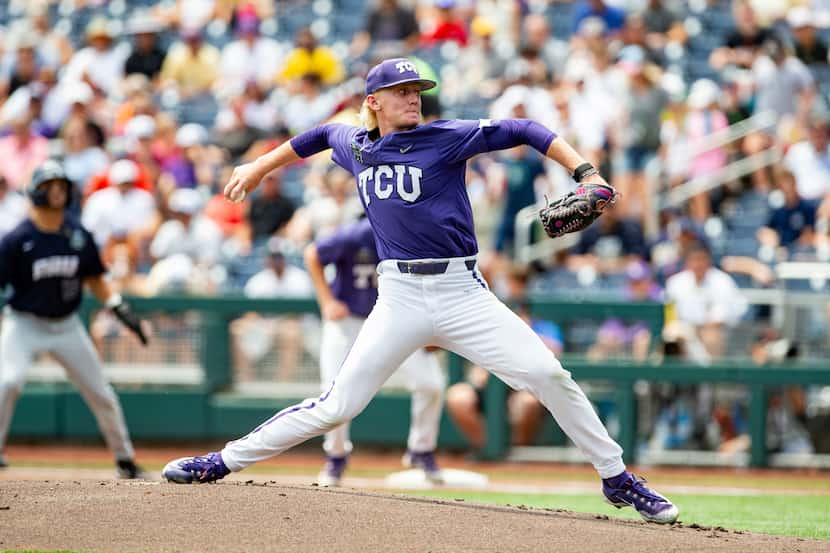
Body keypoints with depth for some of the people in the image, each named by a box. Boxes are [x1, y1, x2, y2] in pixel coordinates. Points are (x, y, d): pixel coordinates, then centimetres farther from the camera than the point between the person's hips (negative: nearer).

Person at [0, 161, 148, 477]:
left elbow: (94, 279, 11)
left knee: (100, 392, 7)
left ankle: (125, 458, 24)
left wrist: (121, 310, 1)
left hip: (67, 326, 4)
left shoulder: (79, 236, -1)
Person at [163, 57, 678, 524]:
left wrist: (586, 172, -17)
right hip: (399, 298, 2)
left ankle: (616, 476, 0)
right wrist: (258, 168, 41)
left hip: (461, 291, -2)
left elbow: (522, 132, -6)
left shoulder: (444, 138, -2)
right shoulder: (354, 146, 10)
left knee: (548, 375, -13)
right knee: (337, 406, -5)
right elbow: (320, 135, 33)